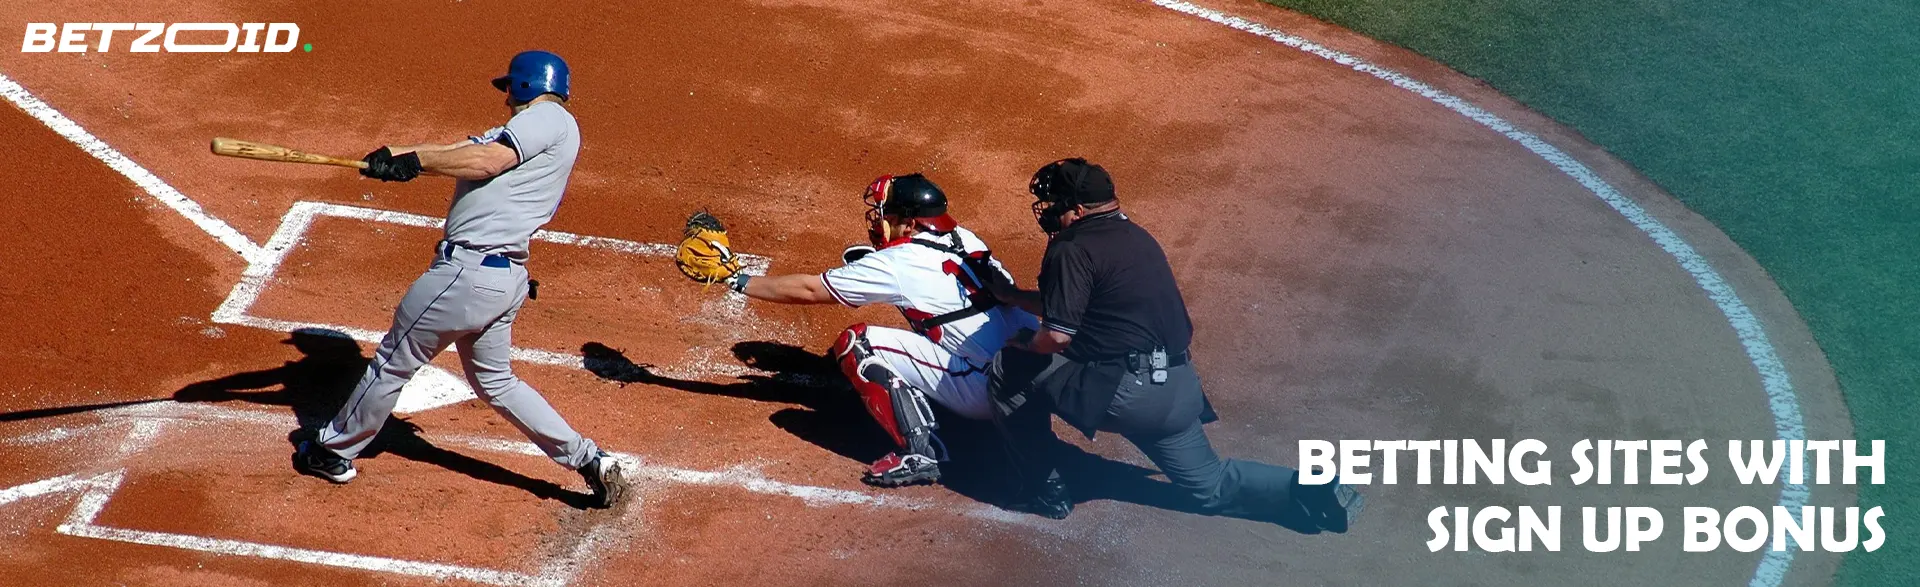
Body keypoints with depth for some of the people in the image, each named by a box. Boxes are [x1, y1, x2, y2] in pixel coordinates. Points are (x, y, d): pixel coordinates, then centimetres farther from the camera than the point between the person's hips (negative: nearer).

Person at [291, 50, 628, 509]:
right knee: (495, 381, 19)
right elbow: (466, 151, 11)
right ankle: (589, 460, 15)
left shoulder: (549, 118, -8)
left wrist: (414, 161, -13)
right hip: (506, 276, 10)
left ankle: (333, 451, 25)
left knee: (394, 360, 8)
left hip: (469, 269, -10)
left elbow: (487, 161, -20)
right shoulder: (520, 133, 20)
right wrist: (401, 155, -4)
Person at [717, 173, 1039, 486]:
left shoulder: (900, 263, -9)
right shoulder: (966, 239, 10)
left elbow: (807, 290, -2)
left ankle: (917, 454, -9)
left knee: (856, 343, -6)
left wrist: (741, 282, 9)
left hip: (986, 389, -9)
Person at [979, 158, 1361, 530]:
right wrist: (1010, 295, 33)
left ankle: (1045, 489, 11)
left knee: (1011, 368, 5)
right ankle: (1310, 488, 5)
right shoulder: (1133, 235, 17)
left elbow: (1057, 335, -16)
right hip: (1179, 392, 9)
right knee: (1211, 486, 23)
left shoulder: (1072, 249, -10)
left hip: (1124, 394, -9)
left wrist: (1023, 345, 5)